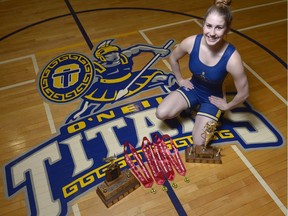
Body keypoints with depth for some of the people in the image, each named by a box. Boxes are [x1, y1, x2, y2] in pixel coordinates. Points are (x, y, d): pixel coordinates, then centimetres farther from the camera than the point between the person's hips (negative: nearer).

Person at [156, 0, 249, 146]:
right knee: (161, 114, -19)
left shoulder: (231, 58, -33)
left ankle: (213, 114, 19)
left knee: (199, 143, -9)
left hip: (213, 97, -2)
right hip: (193, 87, 2)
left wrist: (226, 106, -5)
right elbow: (173, 58, 0)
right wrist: (181, 80, 4)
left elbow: (244, 93, -19)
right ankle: (190, 107, 11)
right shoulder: (191, 42, -25)